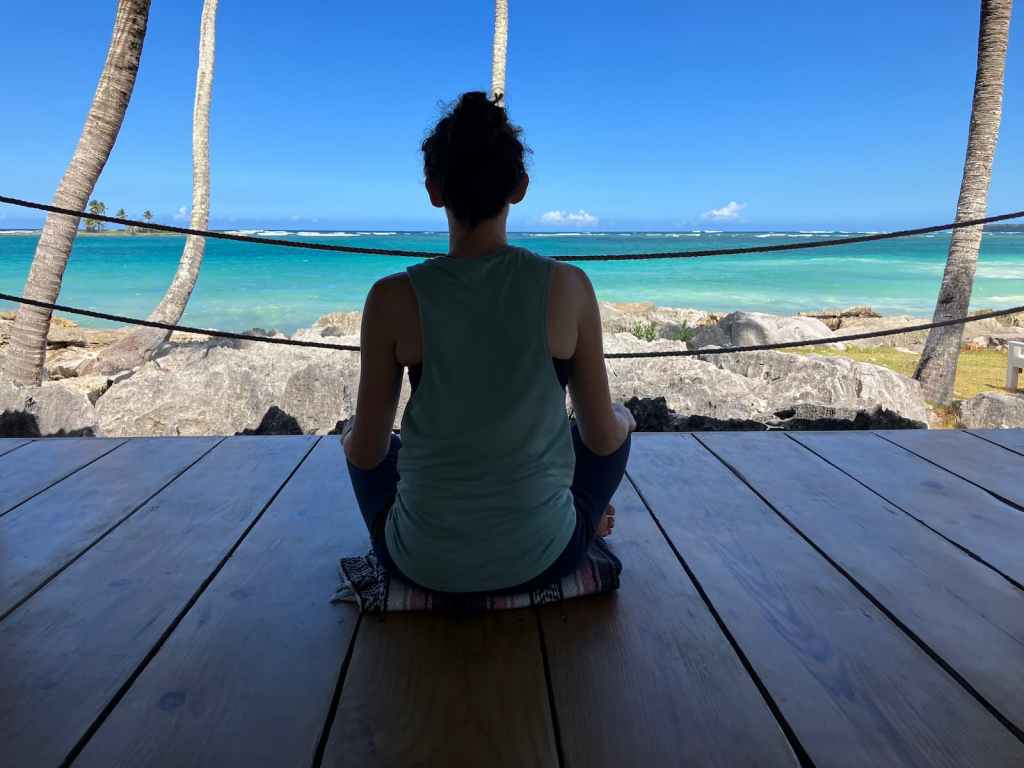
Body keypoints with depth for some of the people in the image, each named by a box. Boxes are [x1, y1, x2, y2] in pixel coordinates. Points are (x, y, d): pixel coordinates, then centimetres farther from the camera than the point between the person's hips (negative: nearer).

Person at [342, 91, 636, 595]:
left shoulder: (393, 298, -14)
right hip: (542, 556, 1)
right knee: (619, 420, 30)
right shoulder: (568, 286, -13)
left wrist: (352, 437, 20)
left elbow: (366, 452, -5)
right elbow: (603, 438, -4)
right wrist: (619, 421, 20)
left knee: (356, 437, 32)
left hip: (425, 563, 1)